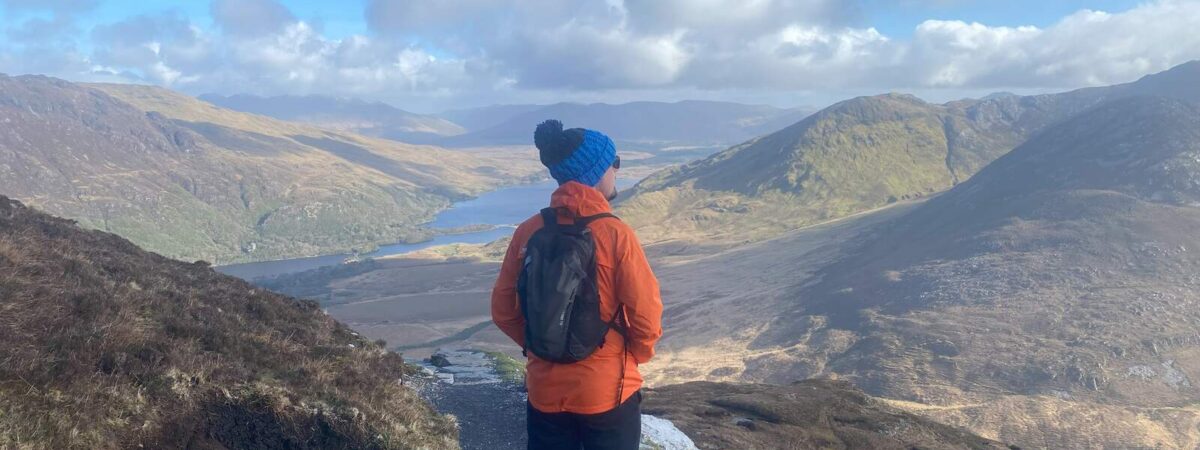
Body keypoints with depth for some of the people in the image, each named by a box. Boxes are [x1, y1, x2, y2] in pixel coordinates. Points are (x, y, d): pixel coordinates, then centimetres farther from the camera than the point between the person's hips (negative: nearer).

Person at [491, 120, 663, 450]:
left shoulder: (528, 232, -5)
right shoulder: (615, 233, -16)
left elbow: (503, 311, 1)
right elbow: (647, 316, -14)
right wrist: (635, 357, 5)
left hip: (545, 391, 4)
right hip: (608, 391, -3)